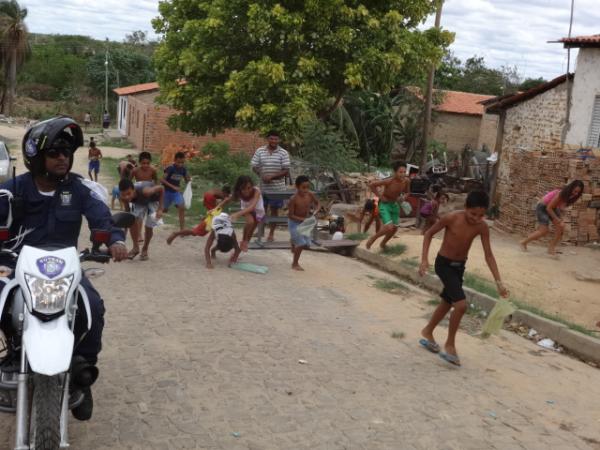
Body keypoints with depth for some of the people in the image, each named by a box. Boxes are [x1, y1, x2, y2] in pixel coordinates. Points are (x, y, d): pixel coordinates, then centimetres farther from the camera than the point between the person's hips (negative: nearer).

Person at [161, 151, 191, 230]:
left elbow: (186, 180, 6)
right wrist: (173, 187, -33)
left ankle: (182, 230, -12)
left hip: (177, 192, 3)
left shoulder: (183, 169, -6)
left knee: (182, 207, -15)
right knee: (164, 210, 9)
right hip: (167, 191, -3)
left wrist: (188, 179, -19)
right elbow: (162, 180, -26)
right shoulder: (170, 168, -20)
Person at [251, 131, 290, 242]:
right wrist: (262, 176, -14)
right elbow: (254, 167, 3)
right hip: (263, 187, 1)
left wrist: (272, 177, -17)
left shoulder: (283, 153, -5)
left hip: (277, 188, -1)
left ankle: (271, 233, 21)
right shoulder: (259, 151, 1)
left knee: (274, 210, 8)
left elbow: (286, 171, -7)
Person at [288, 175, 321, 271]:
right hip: (294, 223, -6)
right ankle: (295, 264, 6)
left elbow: (318, 203, 6)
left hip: (305, 222, 6)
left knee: (307, 244, 9)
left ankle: (294, 244, 45)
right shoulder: (294, 199, -25)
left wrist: (316, 210, -15)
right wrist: (303, 219, -29)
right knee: (301, 243, -13)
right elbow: (290, 215, -21)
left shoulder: (310, 195, -11)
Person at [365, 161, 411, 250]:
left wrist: (401, 197, -12)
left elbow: (407, 192, 9)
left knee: (394, 229, 12)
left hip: (395, 204, 6)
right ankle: (372, 239, 6)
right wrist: (380, 196, -20)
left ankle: (383, 244, 39)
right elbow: (371, 185, -26)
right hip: (385, 205, -6)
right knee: (389, 228, -20)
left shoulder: (406, 181, -13)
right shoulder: (389, 181, -30)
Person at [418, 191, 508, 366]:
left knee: (447, 303, 20)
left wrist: (498, 282, -14)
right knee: (461, 305, -18)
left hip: (460, 266, 5)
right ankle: (450, 344, 0)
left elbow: (489, 255, -9)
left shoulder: (482, 227, -13)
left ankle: (427, 332, 43)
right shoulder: (451, 218, -24)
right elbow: (429, 234, -11)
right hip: (444, 264, -5)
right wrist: (424, 259, -19)